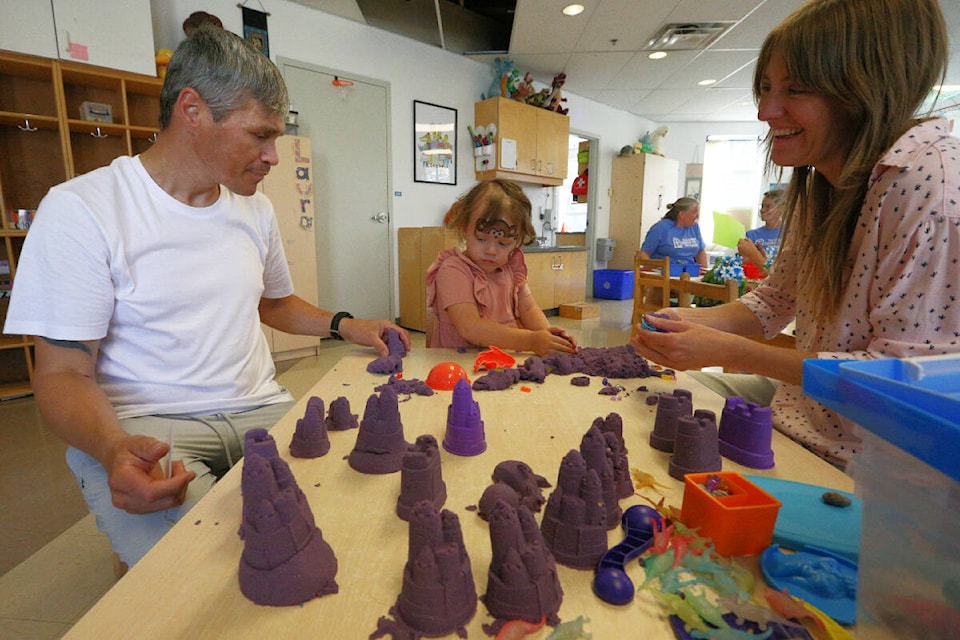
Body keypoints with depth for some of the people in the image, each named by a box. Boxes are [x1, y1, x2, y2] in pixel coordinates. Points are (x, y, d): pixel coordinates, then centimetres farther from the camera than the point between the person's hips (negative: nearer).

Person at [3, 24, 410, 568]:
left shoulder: (255, 208, 11)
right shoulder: (82, 210, -7)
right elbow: (64, 371, -8)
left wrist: (346, 326, 8)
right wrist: (113, 446, -29)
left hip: (261, 409, 5)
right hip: (143, 427, -4)